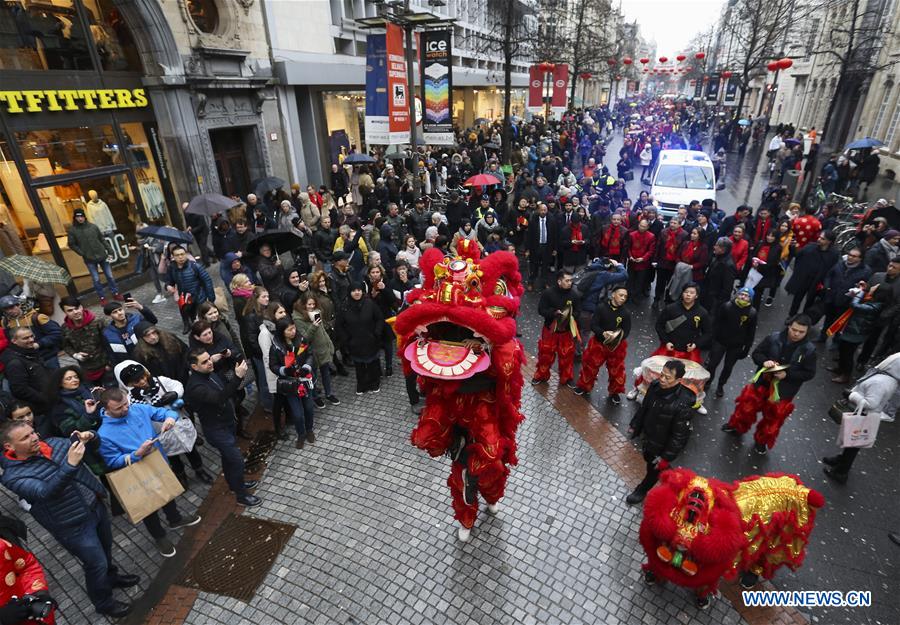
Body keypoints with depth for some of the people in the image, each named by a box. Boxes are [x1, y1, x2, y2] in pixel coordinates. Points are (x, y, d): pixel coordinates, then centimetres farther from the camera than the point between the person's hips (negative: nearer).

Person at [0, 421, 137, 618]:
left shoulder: (53, 443, -4)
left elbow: (93, 446, 6)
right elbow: (45, 492, -36)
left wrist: (90, 437, -17)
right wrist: (70, 464, -48)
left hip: (96, 505, 6)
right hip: (74, 525, -6)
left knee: (105, 547, 26)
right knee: (96, 563, 9)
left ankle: (110, 577, 54)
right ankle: (104, 603, 35)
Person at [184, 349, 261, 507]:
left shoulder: (210, 373, -3)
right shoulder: (195, 386, -31)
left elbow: (226, 387, 14)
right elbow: (219, 398, -46)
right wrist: (237, 377, -54)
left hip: (227, 423, 9)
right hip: (217, 430, -9)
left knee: (228, 456, 26)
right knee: (237, 461, -1)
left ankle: (235, 484, 47)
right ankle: (241, 495, 19)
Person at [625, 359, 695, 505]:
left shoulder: (683, 405, -37)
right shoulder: (655, 385, -18)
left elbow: (679, 435, -25)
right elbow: (644, 407, 1)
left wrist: (667, 457, -17)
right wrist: (635, 425, 12)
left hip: (662, 444, -6)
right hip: (649, 434, 6)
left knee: (655, 468, 18)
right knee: (647, 457, 29)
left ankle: (642, 491, 45)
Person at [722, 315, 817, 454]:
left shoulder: (809, 350, -13)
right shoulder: (774, 338, -12)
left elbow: (809, 373, -8)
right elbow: (756, 353, -3)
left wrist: (787, 375, -22)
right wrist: (764, 361, -24)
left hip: (783, 390, -1)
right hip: (762, 381, 1)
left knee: (773, 418, 14)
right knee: (747, 405, 14)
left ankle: (762, 441, 38)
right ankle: (737, 426, 42)